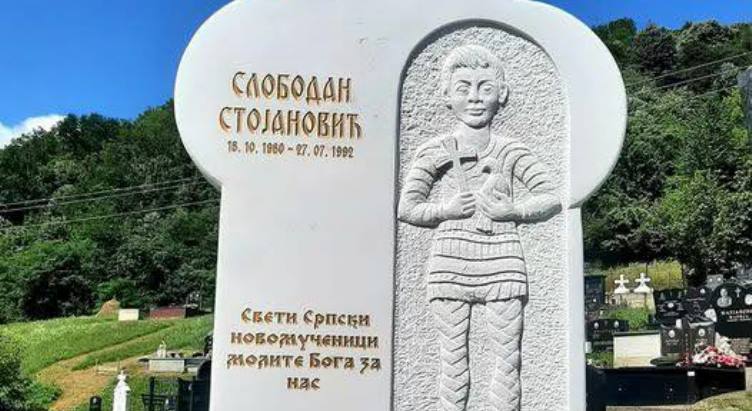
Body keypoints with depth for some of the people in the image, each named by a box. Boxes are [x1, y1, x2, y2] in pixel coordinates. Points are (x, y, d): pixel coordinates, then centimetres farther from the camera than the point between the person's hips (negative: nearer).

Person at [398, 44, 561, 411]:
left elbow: (551, 200, 5)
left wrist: (511, 210, -10)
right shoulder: (433, 152, 6)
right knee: (453, 361, 4)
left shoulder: (511, 151, 8)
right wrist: (446, 209, -10)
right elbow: (406, 208, 5)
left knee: (507, 360, 2)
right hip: (450, 260, -1)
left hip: (502, 260, 1)